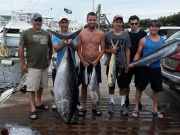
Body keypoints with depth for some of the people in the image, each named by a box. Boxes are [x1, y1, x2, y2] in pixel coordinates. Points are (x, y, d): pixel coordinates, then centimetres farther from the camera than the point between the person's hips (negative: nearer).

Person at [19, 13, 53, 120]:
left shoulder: (46, 34, 9)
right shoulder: (27, 33, -4)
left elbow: (50, 47, 20)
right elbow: (21, 48, -5)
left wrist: (49, 59, 14)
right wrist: (23, 64, -8)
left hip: (44, 66, 5)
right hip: (32, 66, -5)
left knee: (41, 86, 16)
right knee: (31, 87, -2)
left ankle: (38, 103, 32)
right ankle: (33, 109, 3)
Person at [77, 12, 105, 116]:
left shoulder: (100, 34, 1)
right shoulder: (81, 33, 1)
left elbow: (102, 49, 2)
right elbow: (79, 49, 1)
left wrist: (96, 61, -9)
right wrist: (83, 62, -8)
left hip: (96, 63, 0)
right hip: (84, 63, 0)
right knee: (84, 85, 6)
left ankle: (94, 106, 20)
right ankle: (83, 107, 15)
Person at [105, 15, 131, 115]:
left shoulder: (126, 35, 4)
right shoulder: (108, 35, 1)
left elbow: (127, 50, 5)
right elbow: (104, 49, 5)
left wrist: (128, 64, 0)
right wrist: (110, 50, -16)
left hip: (122, 64, 0)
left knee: (123, 85, 4)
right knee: (111, 84, 11)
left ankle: (123, 104, 16)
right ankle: (112, 102, 25)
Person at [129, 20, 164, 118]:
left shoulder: (162, 40, 7)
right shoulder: (144, 40, -3)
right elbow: (138, 53, -4)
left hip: (156, 68, 4)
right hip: (144, 68, -3)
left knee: (156, 89, 12)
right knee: (139, 88, 1)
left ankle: (155, 110, 27)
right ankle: (136, 108, 15)